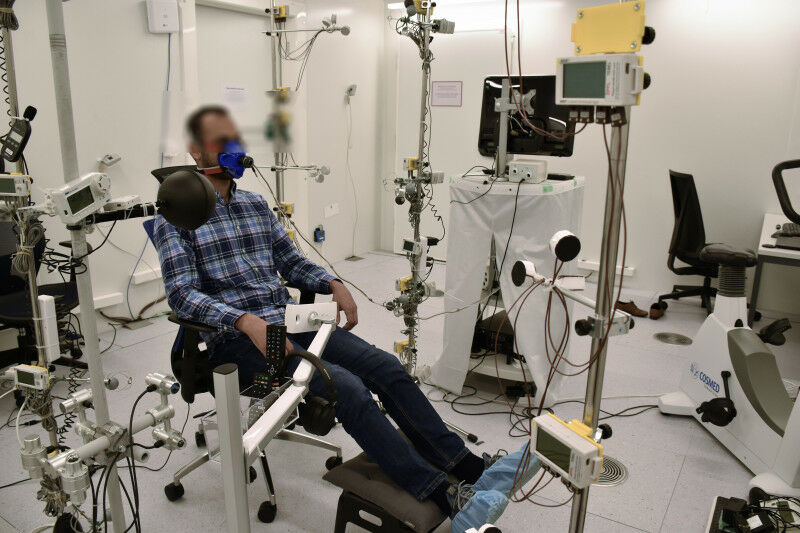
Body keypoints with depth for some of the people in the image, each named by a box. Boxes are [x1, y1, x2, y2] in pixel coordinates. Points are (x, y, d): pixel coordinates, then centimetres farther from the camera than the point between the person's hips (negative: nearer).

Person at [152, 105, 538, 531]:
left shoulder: (256, 204, 17)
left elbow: (292, 263, 21)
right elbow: (182, 294, -12)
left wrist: (333, 284, 1)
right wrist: (246, 321, -27)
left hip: (290, 320, 6)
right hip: (238, 338, -6)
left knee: (386, 368, -13)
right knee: (347, 387, -27)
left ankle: (470, 467, -10)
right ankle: (444, 498, -25)